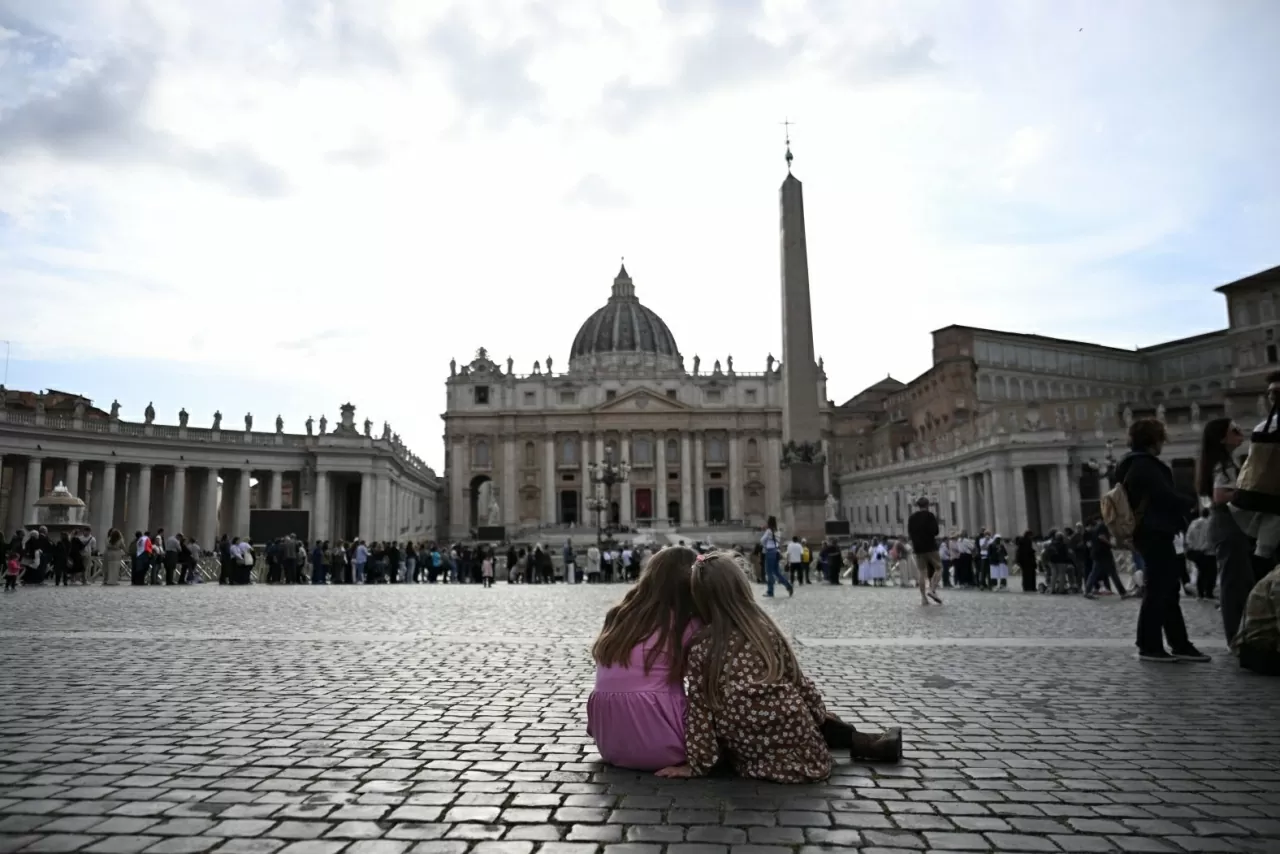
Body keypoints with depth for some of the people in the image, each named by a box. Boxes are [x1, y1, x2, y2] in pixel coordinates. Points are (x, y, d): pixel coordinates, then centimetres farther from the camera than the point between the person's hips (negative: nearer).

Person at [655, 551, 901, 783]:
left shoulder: (700, 649, -7)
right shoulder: (767, 630, -1)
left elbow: (699, 709, -6)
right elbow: (799, 681, 7)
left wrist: (697, 764, 0)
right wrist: (821, 715, 22)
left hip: (753, 756, -1)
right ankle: (862, 743, 22)